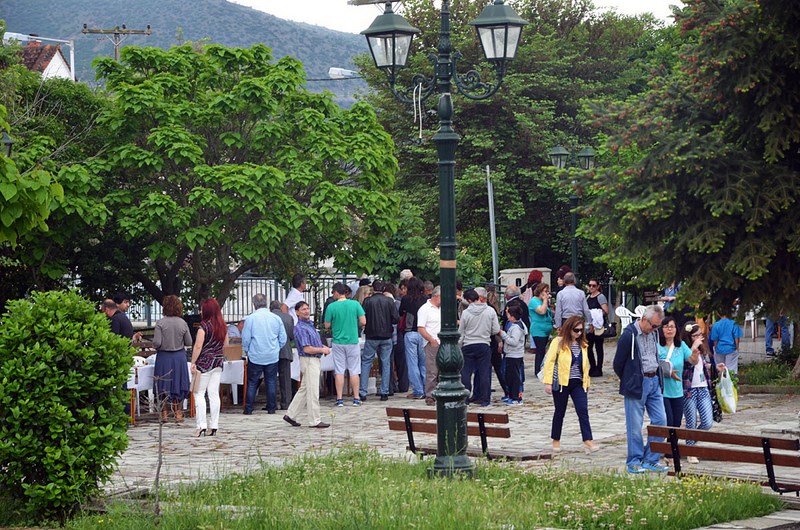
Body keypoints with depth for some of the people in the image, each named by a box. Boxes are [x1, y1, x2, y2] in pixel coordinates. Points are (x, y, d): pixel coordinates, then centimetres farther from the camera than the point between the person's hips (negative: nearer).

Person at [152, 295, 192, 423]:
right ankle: (178, 413, 13)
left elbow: (156, 343, -17)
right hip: (179, 356, 2)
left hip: (164, 356, -2)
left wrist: (156, 347, 6)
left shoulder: (160, 323, -13)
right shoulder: (183, 323, -4)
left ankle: (164, 413, 11)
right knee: (178, 384, 11)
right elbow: (189, 343, 0)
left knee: (164, 386, 8)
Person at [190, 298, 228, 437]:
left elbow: (198, 346, -16)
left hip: (205, 363, -6)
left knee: (199, 393, -2)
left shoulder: (204, 325, -14)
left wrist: (193, 363, -10)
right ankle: (213, 426, 6)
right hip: (218, 362, 6)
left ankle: (201, 425, -9)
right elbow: (225, 344, 16)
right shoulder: (223, 326, 6)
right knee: (214, 393, 7)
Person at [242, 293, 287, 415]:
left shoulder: (250, 318, -9)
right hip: (273, 357, 2)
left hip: (255, 356, -2)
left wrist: (246, 350, 12)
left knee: (252, 383, 5)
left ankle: (248, 408, 5)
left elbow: (245, 338, -6)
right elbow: (283, 339, 5)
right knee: (271, 382, 9)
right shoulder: (276, 318, -1)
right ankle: (271, 408, 11)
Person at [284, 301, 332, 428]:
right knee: (313, 392, -5)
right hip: (309, 361, -10)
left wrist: (324, 347, 8)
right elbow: (307, 349, -22)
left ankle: (290, 415, 21)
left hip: (315, 360, 10)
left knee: (304, 390, 15)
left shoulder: (310, 324, 13)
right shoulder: (300, 328, -17)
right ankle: (314, 421, -1)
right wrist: (322, 350, -10)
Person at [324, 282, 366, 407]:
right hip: (353, 341, 1)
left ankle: (339, 399, 4)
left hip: (338, 342, -1)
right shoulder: (355, 304, -4)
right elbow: (363, 322, -5)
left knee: (339, 372, 4)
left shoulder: (332, 307, -8)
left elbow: (327, 326, -2)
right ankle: (356, 399, 9)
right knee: (354, 371, 7)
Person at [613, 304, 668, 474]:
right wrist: (629, 382, 3)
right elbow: (618, 364, -8)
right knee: (635, 425, -1)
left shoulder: (653, 334, 8)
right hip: (636, 385, -7)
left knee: (660, 420, 5)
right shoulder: (629, 335, -15)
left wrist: (656, 377, 14)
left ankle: (651, 460, 13)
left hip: (653, 382, 7)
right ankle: (634, 462, 8)